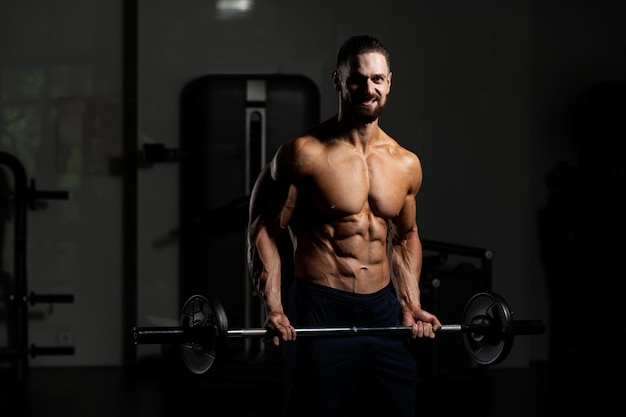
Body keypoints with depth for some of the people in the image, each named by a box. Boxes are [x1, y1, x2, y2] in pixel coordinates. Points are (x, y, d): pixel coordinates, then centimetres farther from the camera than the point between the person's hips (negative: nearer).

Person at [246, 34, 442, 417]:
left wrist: (412, 306, 10)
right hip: (321, 313, -5)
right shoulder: (305, 154, -8)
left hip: (384, 311, 5)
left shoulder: (406, 165, 8)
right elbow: (264, 230, -7)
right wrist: (274, 309, -16)